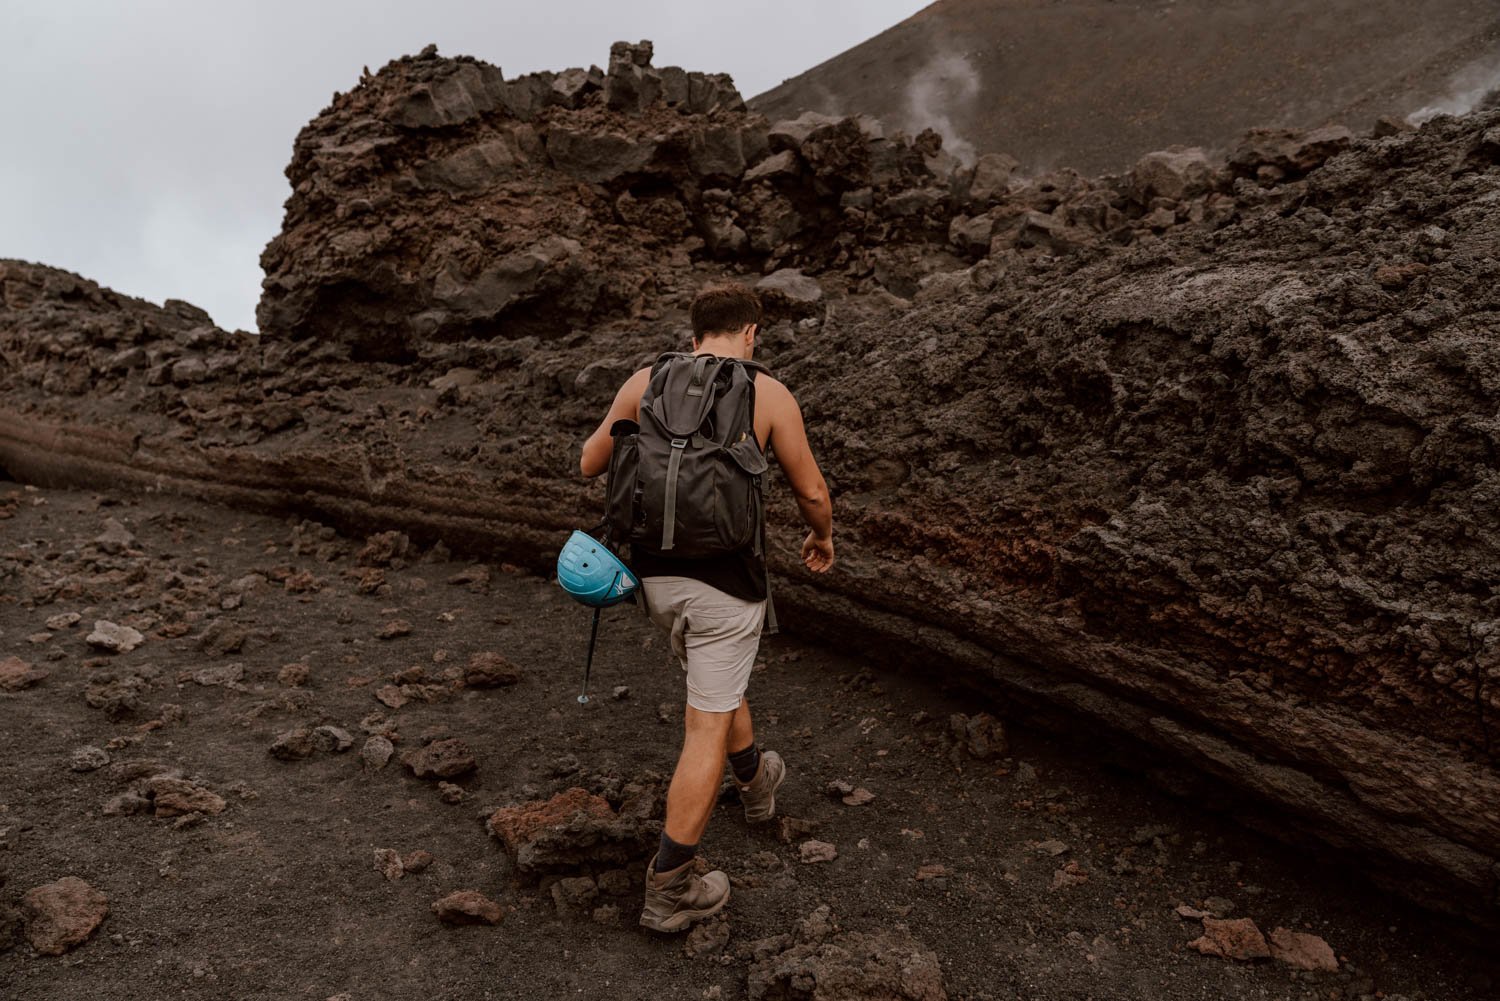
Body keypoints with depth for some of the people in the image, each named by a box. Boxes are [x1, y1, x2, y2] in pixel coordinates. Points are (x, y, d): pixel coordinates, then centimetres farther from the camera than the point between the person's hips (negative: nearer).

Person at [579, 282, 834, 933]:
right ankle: (668, 891, 12)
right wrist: (822, 536, 23)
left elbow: (589, 465, 12)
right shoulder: (770, 396, -6)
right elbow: (811, 493, 2)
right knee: (707, 731, 5)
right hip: (726, 579, -5)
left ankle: (756, 781, 54)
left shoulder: (645, 383, 2)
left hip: (656, 572, 5)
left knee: (715, 684, 30)